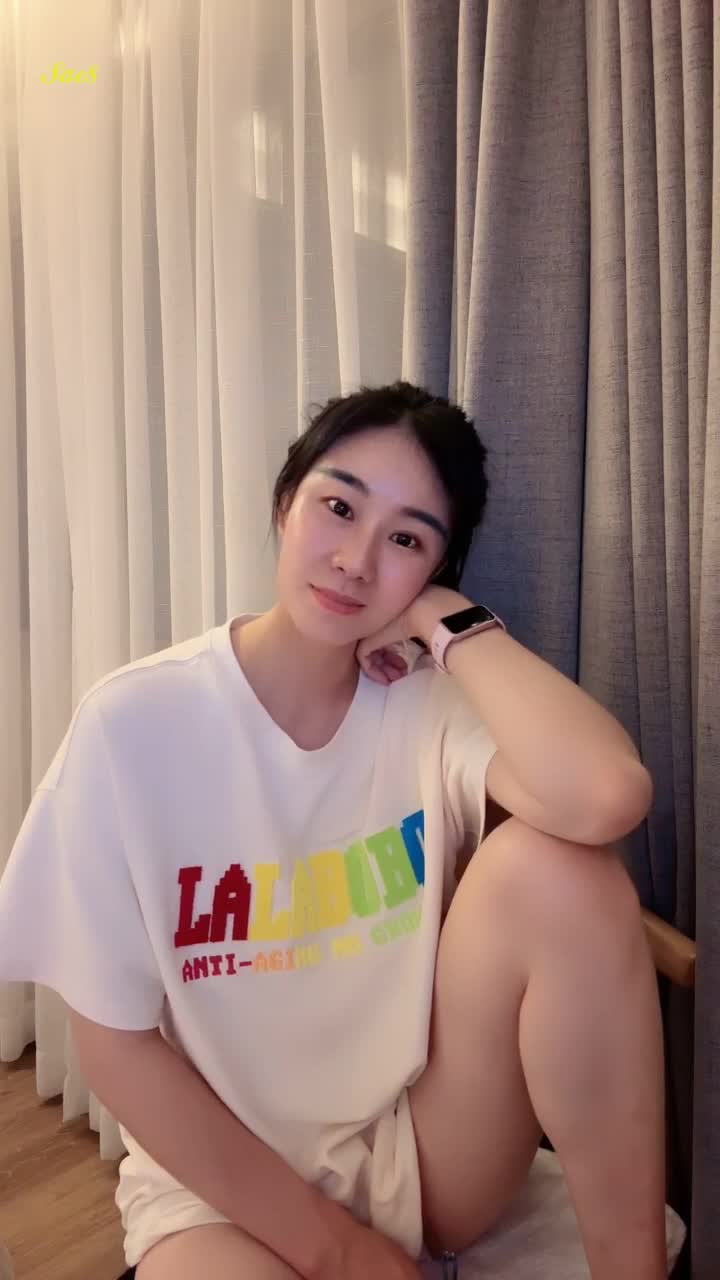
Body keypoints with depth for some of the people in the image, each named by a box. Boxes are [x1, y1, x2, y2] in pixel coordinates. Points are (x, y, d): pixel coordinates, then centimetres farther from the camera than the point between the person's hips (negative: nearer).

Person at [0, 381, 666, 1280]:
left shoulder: (432, 703, -10)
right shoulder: (133, 724, -15)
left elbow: (609, 798, -32)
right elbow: (114, 1044, -11)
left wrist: (453, 624, -20)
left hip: (426, 1149, 3)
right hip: (224, 1178, -2)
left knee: (557, 863, -23)